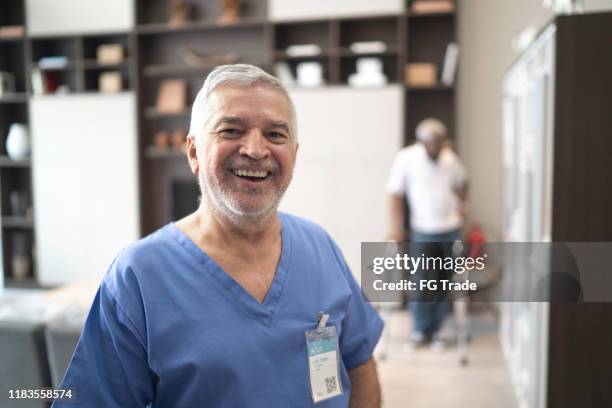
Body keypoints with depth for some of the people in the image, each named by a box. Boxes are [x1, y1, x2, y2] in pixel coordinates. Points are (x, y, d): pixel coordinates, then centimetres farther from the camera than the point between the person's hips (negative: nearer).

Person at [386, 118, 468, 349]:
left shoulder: (449, 158, 0)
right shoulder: (406, 158, -10)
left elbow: (462, 182, 18)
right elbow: (395, 193, -8)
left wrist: (461, 204, 5)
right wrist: (396, 227, -10)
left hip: (451, 229, 3)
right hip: (423, 230, -3)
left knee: (445, 282, 7)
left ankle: (435, 330, 20)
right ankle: (419, 329, 15)